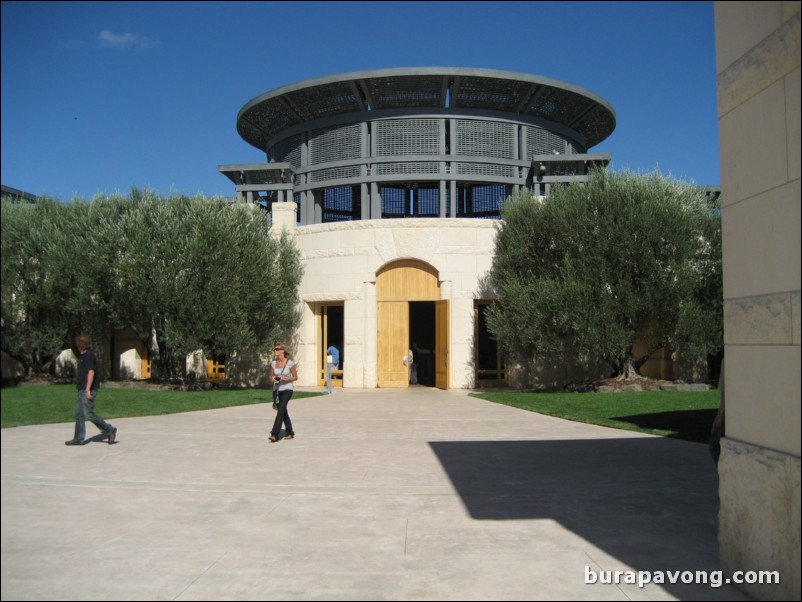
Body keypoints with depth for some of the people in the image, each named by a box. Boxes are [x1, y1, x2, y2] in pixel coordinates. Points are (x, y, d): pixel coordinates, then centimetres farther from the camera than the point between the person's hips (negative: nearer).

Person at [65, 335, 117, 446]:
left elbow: (91, 372, -22)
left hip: (87, 390, -10)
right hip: (82, 390, 10)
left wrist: (88, 389, -25)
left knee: (89, 414, -9)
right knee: (79, 414, 9)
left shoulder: (88, 356, -14)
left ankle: (109, 430, -1)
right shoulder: (84, 356, 18)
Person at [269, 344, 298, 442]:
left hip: (287, 389, -5)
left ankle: (274, 434, -20)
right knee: (283, 412, 12)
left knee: (281, 410, -18)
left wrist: (285, 378, -19)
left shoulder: (290, 363, -9)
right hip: (277, 389, 5)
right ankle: (290, 432, 26)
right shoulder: (273, 363, 3)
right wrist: (273, 379, -11)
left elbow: (295, 377, -2)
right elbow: (271, 377, 13)